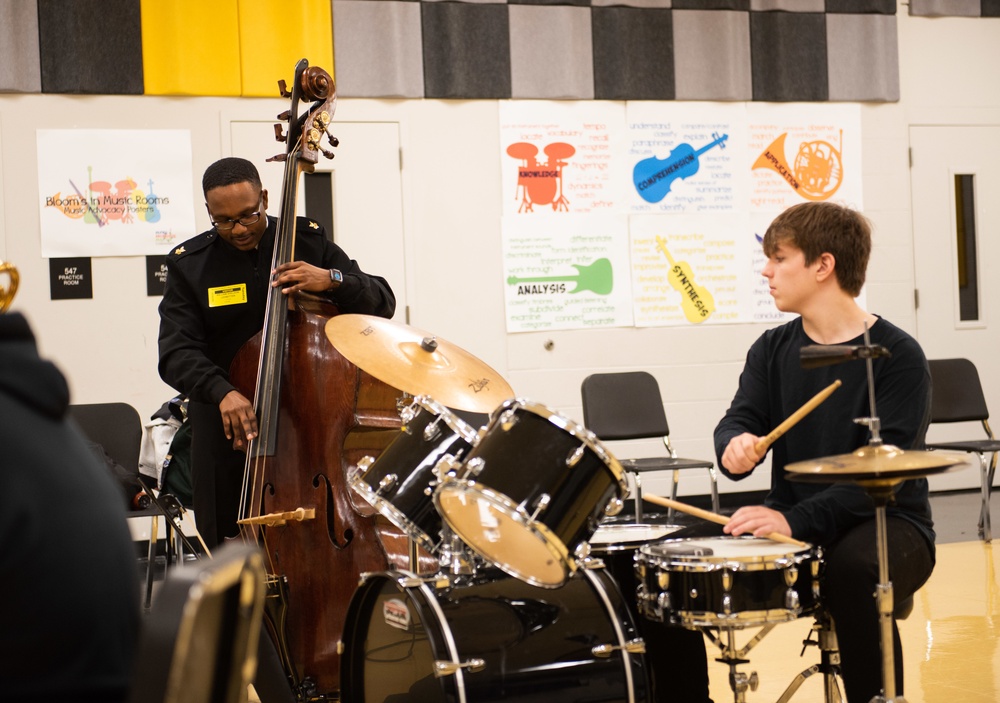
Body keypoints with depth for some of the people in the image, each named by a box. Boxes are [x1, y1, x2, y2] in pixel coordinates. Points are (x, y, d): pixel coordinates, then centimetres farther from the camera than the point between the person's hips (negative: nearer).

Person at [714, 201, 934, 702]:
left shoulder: (897, 356, -10)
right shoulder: (773, 350, 9)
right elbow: (741, 418, -2)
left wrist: (797, 519, -30)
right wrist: (735, 446, -28)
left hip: (884, 524, -5)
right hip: (791, 524, 5)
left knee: (854, 569, -38)